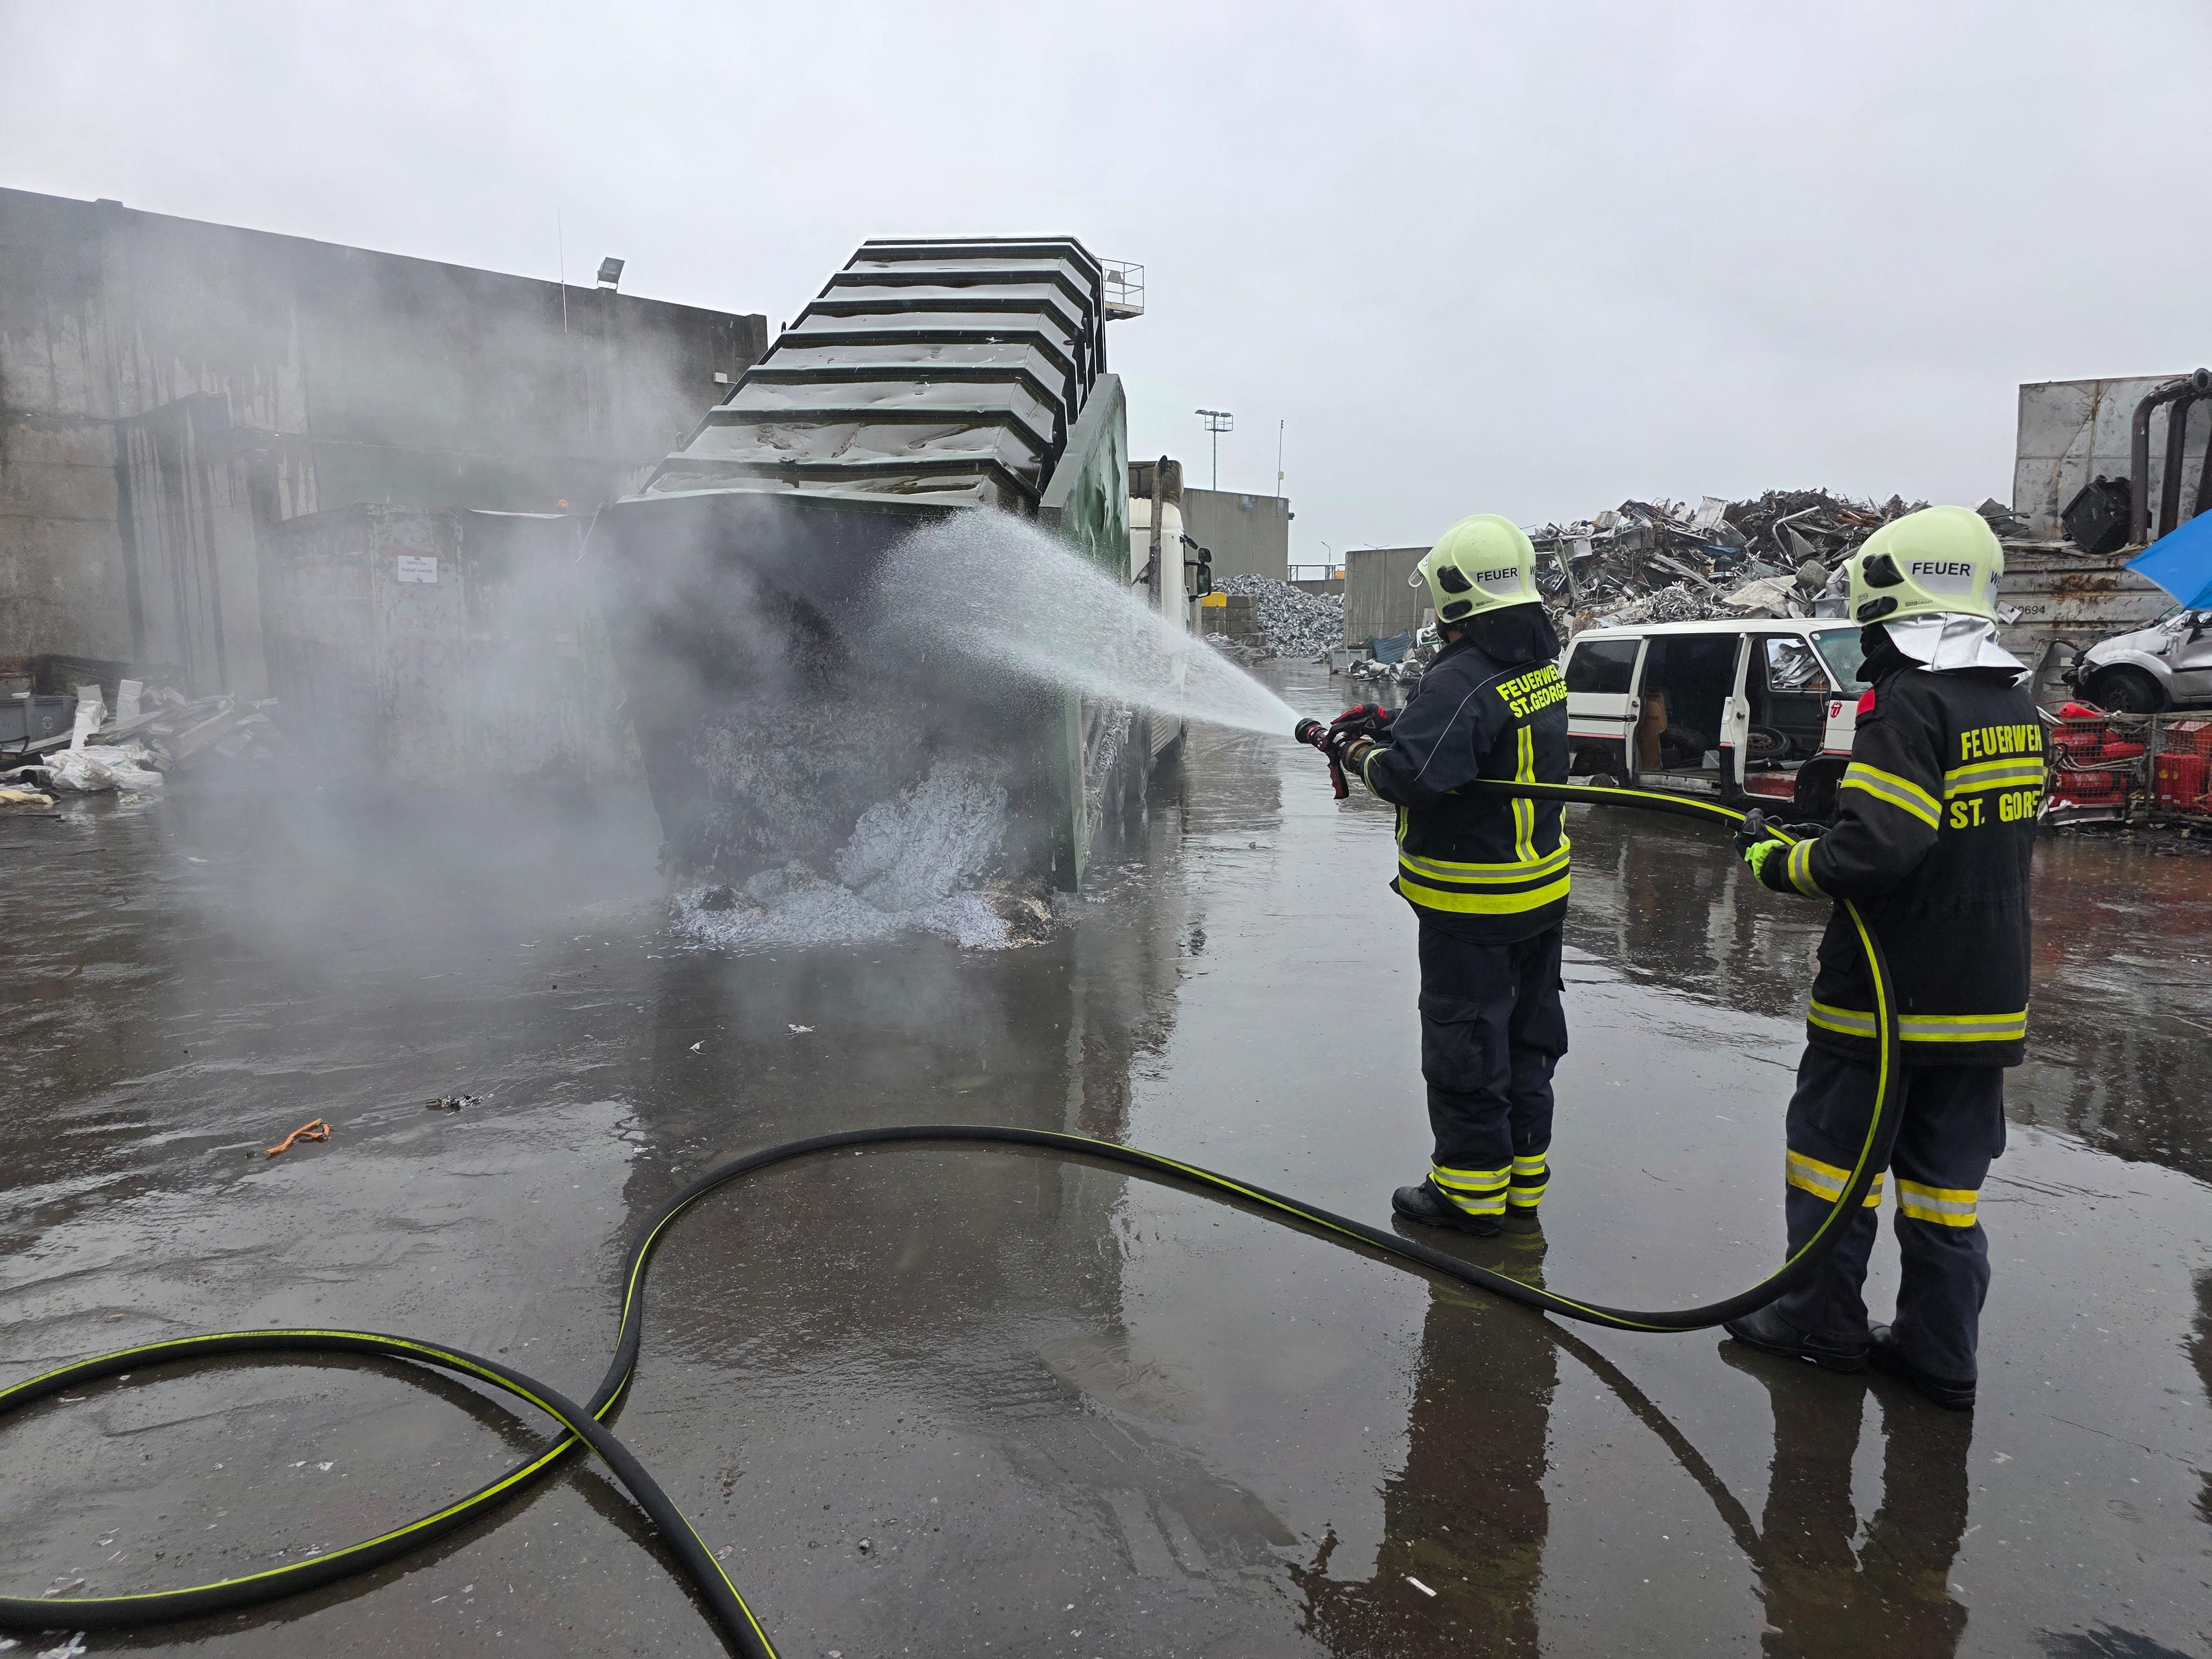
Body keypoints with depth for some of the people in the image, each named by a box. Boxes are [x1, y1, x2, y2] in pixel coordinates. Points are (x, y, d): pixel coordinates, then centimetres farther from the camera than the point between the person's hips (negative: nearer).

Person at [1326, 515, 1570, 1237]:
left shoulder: (1461, 680, -24)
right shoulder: (1539, 662, 7)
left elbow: (1413, 776, -29)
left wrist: (1360, 752, -11)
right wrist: (1390, 725, 6)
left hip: (1470, 905, -9)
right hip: (1542, 886, 9)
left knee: (1463, 1046, 4)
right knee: (1526, 1034, 17)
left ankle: (1472, 1193, 16)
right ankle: (1523, 1176, 30)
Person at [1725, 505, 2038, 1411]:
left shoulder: (1909, 704, -18)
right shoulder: (2015, 704, 8)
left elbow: (1874, 849, -26)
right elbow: (1989, 842, 15)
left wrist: (1785, 865, -10)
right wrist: (1822, 847, 15)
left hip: (1885, 992, -7)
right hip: (1985, 992, 8)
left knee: (1834, 1145, 9)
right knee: (1946, 1174, 14)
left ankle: (1822, 1321, 21)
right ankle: (1941, 1352, 22)